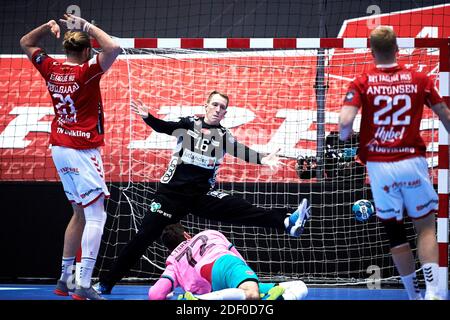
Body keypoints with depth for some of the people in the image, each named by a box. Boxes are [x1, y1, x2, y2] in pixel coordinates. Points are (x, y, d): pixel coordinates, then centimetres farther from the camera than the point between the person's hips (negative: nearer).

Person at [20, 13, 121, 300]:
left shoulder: (51, 69, 3)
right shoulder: (85, 72, -15)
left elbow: (26, 43, 19)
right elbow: (113, 48, -27)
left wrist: (49, 25, 8)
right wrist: (87, 27, -17)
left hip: (60, 148, 8)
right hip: (83, 150, -8)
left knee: (80, 213, 19)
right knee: (96, 217, -8)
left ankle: (64, 279, 21)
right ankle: (84, 286, -19)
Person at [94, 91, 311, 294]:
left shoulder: (224, 136, 4)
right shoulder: (189, 124, 2)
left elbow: (242, 152, -12)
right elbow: (164, 127, -13)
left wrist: (262, 160, -32)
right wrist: (147, 117, -34)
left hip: (203, 197, 1)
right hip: (172, 193, -1)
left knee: (238, 209, -20)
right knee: (144, 236, -2)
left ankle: (286, 221, -35)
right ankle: (106, 283, 4)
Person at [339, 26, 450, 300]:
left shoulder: (362, 84, -3)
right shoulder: (419, 80, 1)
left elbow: (345, 122, -15)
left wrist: (345, 137, 8)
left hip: (379, 166, 0)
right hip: (412, 162, 0)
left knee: (395, 233, 12)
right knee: (426, 226, 8)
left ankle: (415, 294, 18)